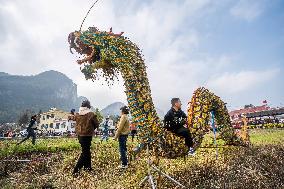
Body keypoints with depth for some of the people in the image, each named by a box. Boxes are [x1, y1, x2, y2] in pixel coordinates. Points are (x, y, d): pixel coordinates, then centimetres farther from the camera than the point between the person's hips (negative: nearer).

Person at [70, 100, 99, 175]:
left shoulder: (77, 115, -2)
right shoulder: (91, 115, -17)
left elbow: (72, 117, 22)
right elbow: (96, 124, -6)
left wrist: (70, 117, 44)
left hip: (79, 135, 7)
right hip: (87, 136, -7)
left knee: (86, 151, 21)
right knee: (84, 153, 3)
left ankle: (88, 167, 33)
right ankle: (76, 170, 1)